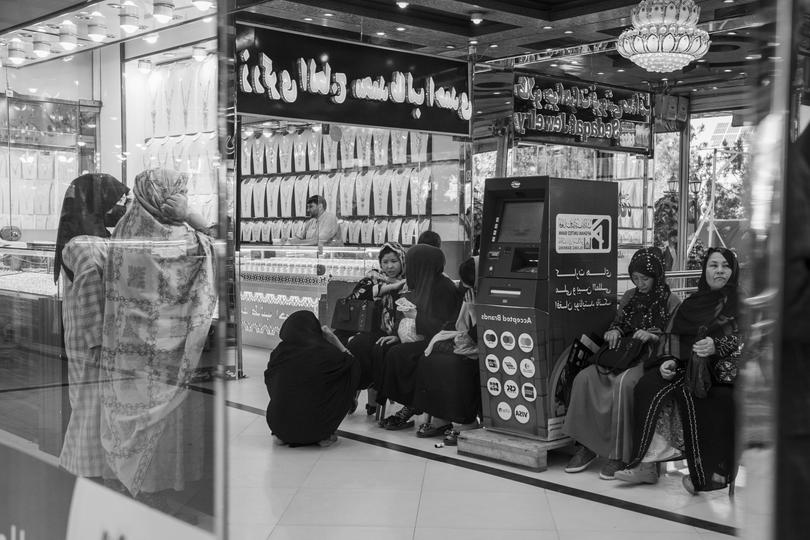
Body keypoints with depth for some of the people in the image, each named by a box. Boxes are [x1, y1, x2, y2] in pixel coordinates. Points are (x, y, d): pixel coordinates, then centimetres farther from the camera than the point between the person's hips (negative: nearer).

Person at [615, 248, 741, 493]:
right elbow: (677, 342, 15)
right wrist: (671, 362, -3)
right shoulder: (693, 303, 17)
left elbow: (745, 342, -6)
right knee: (649, 384, -20)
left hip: (724, 371, -5)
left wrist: (717, 346, -22)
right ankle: (647, 463, -23)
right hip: (690, 368, 5)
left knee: (687, 391, -33)